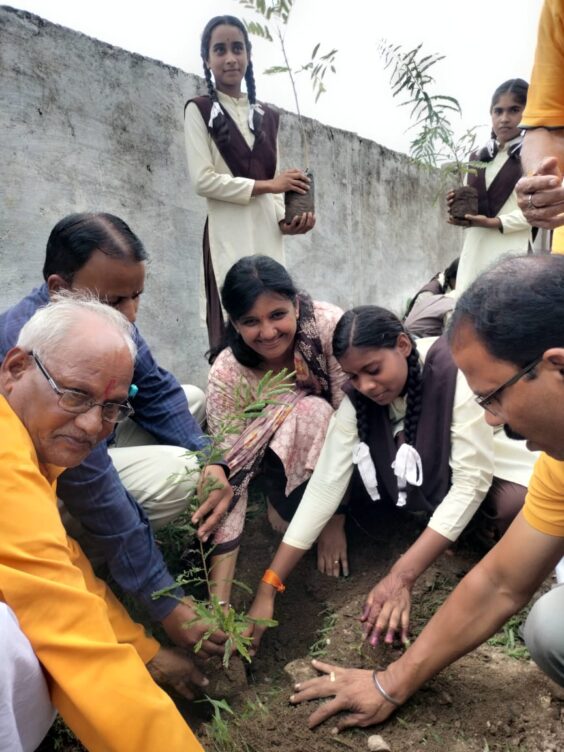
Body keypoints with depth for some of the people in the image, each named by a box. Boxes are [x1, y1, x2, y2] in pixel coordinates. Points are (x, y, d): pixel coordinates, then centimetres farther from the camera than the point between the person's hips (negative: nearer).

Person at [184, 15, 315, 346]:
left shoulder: (267, 116, 21)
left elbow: (276, 179, 18)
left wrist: (286, 219, -2)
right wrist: (266, 185, -9)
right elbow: (203, 180, -6)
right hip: (229, 235, -5)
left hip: (269, 233, 5)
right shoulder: (200, 110, 6)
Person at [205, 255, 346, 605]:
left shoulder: (328, 324, -30)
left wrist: (334, 525, -24)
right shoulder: (226, 375, -28)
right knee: (310, 413, -33)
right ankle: (286, 506, -10)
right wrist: (219, 601, -32)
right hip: (274, 454, -2)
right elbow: (229, 479, -28)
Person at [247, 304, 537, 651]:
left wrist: (402, 576, -38)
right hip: (430, 480, 5)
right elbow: (325, 484, -22)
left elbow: (471, 479, -31)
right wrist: (267, 590, -27)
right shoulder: (358, 399, -18)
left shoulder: (455, 369, -32)